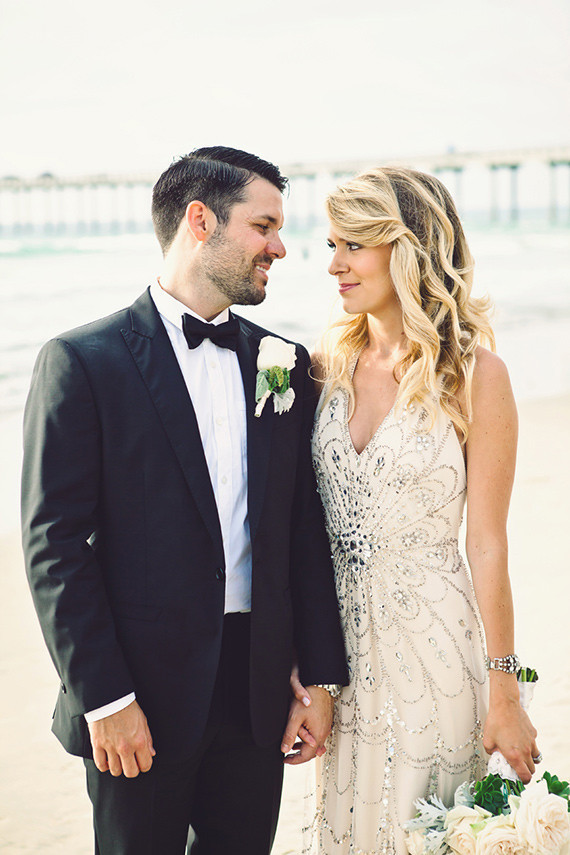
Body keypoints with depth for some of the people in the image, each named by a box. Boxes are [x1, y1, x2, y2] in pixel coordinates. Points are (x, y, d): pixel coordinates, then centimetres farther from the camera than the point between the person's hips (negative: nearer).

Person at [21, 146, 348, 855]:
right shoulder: (82, 361, -8)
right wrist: (105, 699, -12)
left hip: (259, 692, 5)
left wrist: (321, 680, 6)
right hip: (142, 698, -4)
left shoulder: (285, 366, 7)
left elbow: (306, 532, 8)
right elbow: (54, 547, -10)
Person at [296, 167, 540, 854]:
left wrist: (504, 696, -9)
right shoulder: (329, 363, 3)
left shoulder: (473, 374, -11)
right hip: (338, 636, 4)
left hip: (429, 641, -4)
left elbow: (487, 543, -10)